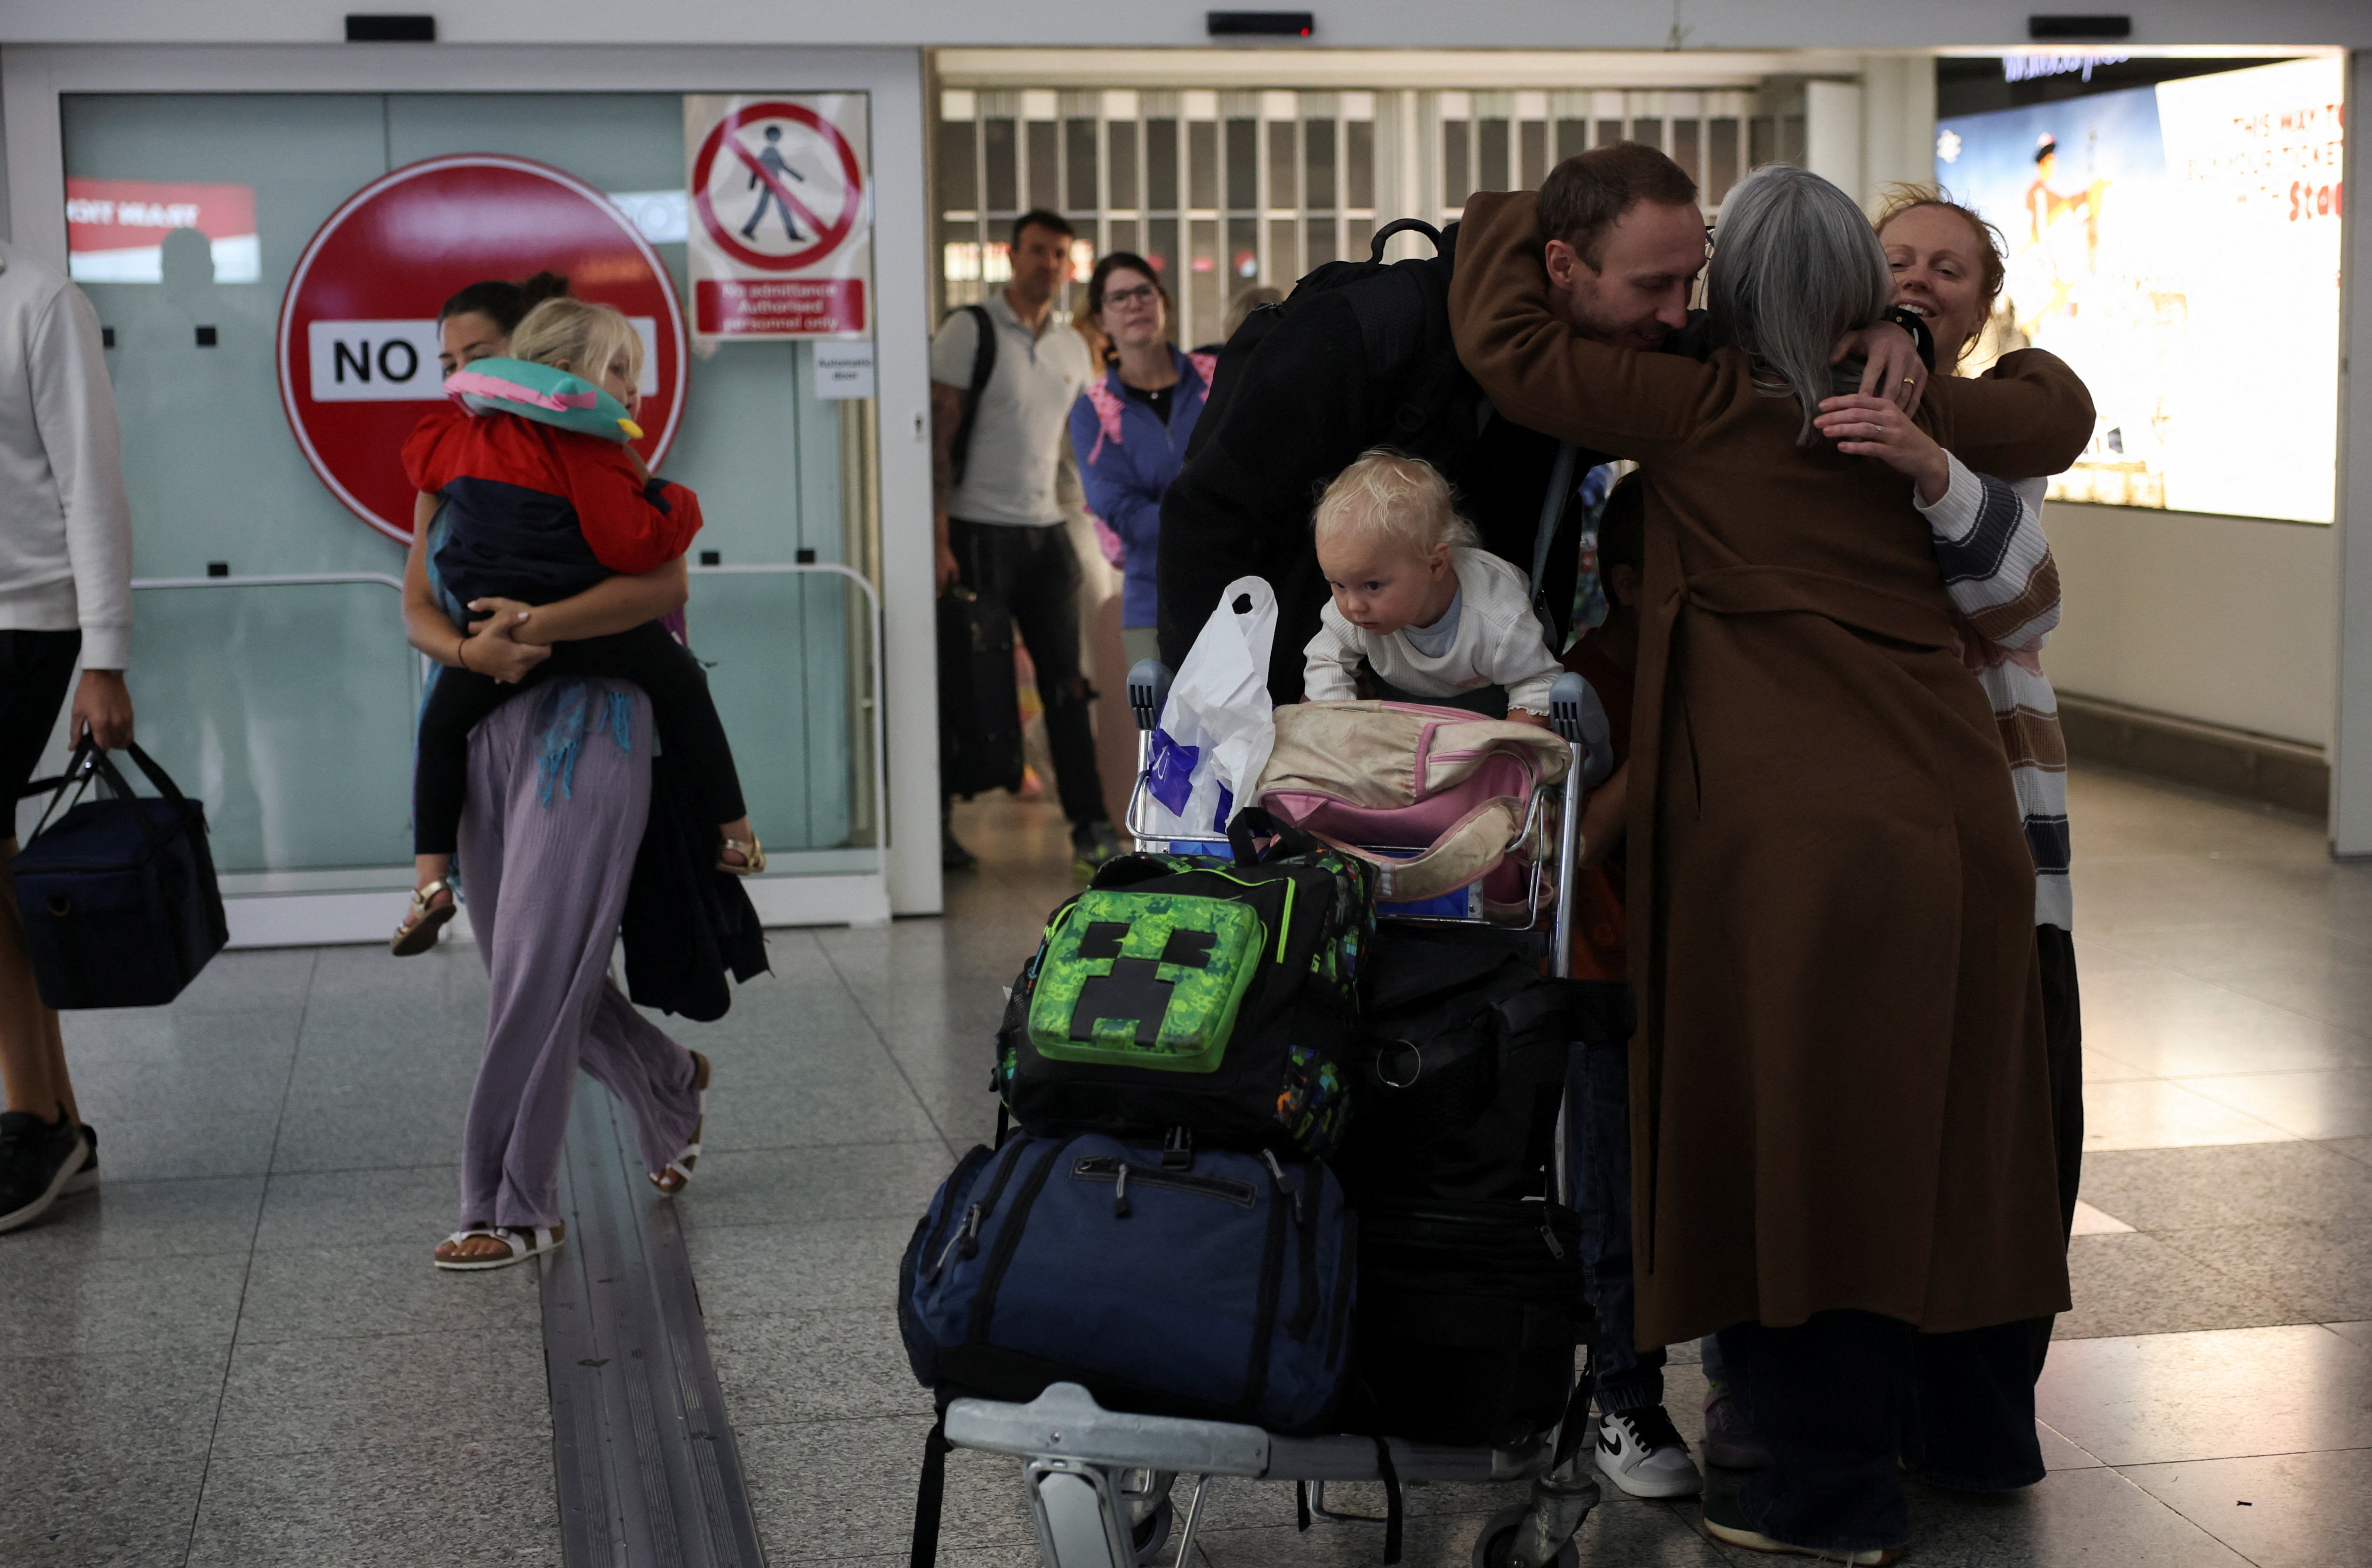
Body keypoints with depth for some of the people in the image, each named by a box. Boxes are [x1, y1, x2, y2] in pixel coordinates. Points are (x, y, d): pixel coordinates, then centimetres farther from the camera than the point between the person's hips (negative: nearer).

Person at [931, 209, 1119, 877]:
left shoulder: (1072, 348, 13)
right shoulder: (969, 330, -5)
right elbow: (939, 436, -9)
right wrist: (937, 538, -16)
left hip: (1046, 530, 5)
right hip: (978, 529, -5)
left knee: (1066, 682, 3)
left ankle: (1090, 824, 5)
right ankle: (935, 824, 11)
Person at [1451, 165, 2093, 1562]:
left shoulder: (1700, 408, -6)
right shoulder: (1908, 412, 6)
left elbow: (1505, 343, -4)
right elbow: (2058, 412, 23)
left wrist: (1511, 219, 13)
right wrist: (1967, 361, 40)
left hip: (1786, 837, -5)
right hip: (1952, 818, 5)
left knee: (1794, 1142, 3)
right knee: (1944, 1125, 17)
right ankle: (1978, 1429, 33)